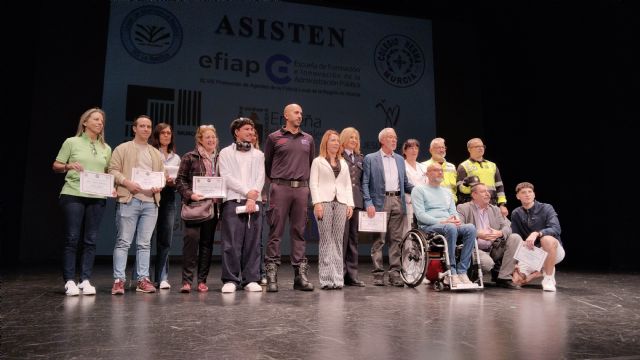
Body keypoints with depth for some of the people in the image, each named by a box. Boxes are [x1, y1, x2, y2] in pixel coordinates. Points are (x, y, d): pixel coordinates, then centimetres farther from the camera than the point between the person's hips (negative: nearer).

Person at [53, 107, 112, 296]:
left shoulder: (106, 148, 14)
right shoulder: (72, 142, 4)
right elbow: (56, 166, 4)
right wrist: (69, 166, -15)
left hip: (97, 198, 4)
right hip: (73, 195, -3)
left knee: (90, 240, 3)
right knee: (72, 238, -3)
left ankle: (85, 280, 8)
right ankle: (69, 281, 3)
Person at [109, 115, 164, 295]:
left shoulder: (156, 154, 21)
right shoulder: (123, 149, 7)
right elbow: (113, 170, -1)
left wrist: (159, 186, 0)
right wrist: (127, 182, -16)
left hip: (150, 202, 4)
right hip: (129, 200, -4)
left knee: (145, 243, 6)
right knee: (123, 242, -3)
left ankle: (143, 279, 10)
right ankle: (118, 280, 1)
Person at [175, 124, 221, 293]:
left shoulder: (219, 159, 14)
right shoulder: (190, 157, 3)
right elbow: (180, 180, -1)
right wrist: (190, 195, -15)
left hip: (213, 205, 4)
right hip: (194, 204, -4)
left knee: (207, 242, 6)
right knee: (191, 238, -13)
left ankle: (202, 280, 14)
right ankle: (186, 280, -6)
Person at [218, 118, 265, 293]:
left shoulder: (258, 154, 19)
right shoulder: (226, 153, 10)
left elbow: (261, 177, 8)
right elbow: (227, 177, -2)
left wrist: (254, 196, -9)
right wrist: (247, 192, -9)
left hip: (254, 201, 3)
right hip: (233, 201, -3)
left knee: (253, 242, 1)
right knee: (232, 242, -5)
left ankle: (251, 279, 7)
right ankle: (230, 279, 1)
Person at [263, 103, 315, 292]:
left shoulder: (308, 139, 15)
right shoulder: (274, 138, 5)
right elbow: (267, 163, 10)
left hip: (302, 188, 3)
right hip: (280, 188, -3)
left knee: (299, 232, 5)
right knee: (275, 232, -3)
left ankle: (300, 274, 9)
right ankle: (271, 275, 2)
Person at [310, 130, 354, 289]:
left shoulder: (343, 163, 23)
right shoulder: (318, 161, 11)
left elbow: (348, 185, 17)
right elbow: (313, 183, 2)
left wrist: (350, 204, 6)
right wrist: (317, 203, -10)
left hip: (341, 203, 3)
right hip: (324, 202, -3)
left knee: (338, 240, 0)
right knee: (326, 240, -6)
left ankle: (337, 279, 1)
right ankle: (327, 279, -5)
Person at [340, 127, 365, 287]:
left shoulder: (360, 158, 20)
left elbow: (363, 181, 19)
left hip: (356, 201, 6)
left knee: (353, 237, 8)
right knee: (342, 236, -6)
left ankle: (352, 274, 13)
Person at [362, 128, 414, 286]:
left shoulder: (400, 159, 18)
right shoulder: (370, 159, 3)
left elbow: (405, 183, 20)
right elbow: (365, 183, -2)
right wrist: (369, 203, -13)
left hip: (398, 202, 4)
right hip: (380, 202, -4)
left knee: (396, 239, 4)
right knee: (378, 240, 0)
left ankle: (395, 273, 11)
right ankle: (378, 274, 6)